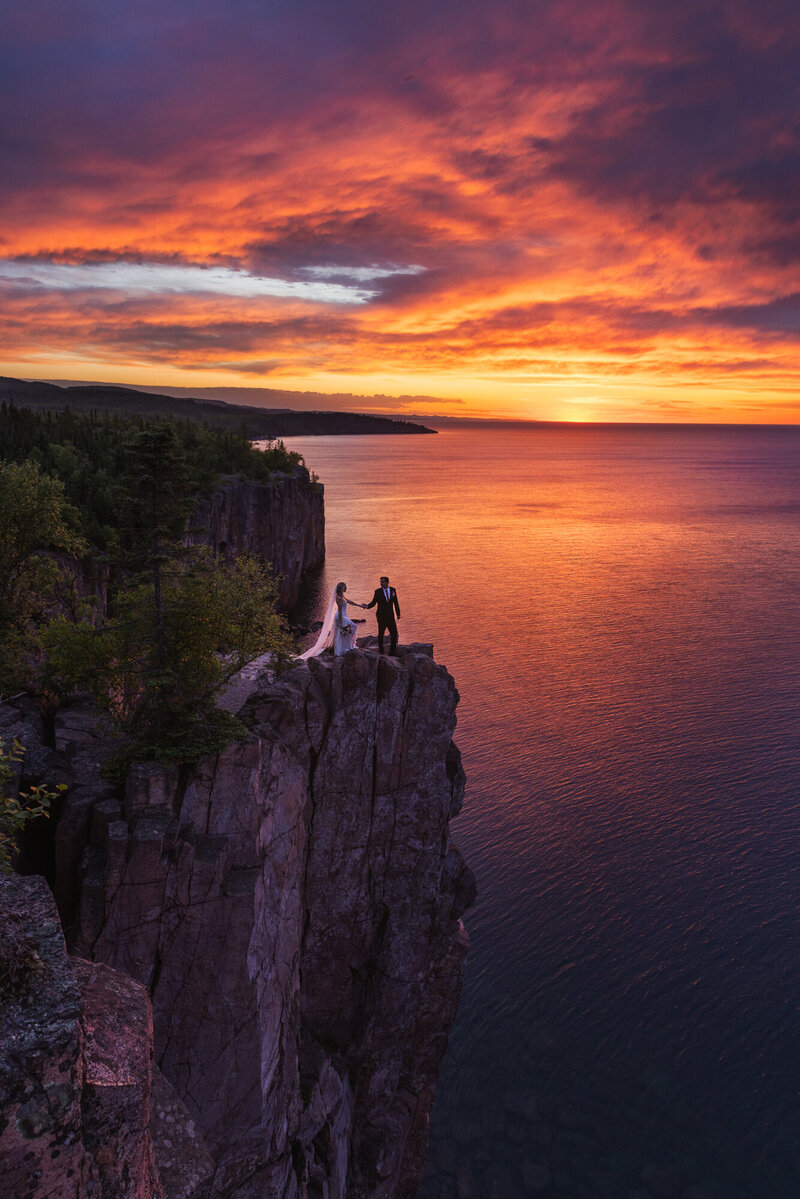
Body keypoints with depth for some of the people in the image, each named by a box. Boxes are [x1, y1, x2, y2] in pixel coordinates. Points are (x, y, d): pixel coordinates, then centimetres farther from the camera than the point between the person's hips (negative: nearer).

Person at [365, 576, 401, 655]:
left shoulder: (392, 590, 2)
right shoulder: (378, 591, -7)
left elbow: (395, 602, 8)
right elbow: (373, 603, -5)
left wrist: (398, 614, 8)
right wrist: (367, 606, -24)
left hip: (390, 616, 3)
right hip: (381, 616, -3)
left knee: (394, 633, 1)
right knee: (381, 634, 3)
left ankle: (393, 652, 13)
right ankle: (381, 651, 16)